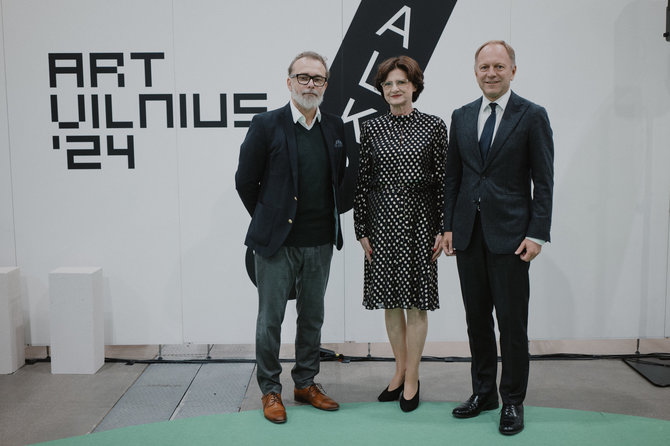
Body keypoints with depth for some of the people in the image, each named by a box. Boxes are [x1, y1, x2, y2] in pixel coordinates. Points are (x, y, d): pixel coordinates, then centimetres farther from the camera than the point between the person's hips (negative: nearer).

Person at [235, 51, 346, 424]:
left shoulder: (336, 128, 6)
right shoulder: (267, 125, -7)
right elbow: (245, 181, -1)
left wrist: (329, 219, 12)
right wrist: (268, 221, 4)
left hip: (320, 243, 4)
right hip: (277, 243, -4)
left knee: (312, 317, 14)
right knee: (270, 319, 4)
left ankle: (306, 383, 30)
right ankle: (270, 390, 20)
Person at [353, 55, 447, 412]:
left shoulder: (434, 126, 0)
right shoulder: (371, 129, 5)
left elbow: (443, 180, 0)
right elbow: (363, 182, 6)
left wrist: (443, 230, -4)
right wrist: (362, 230, 2)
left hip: (420, 221, -2)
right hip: (383, 221, 2)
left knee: (416, 302, 3)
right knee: (390, 301, 10)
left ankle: (412, 379, 16)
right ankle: (400, 370, 27)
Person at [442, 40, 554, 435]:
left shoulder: (532, 116, -2)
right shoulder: (462, 117, 11)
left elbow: (543, 180, -4)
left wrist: (537, 234, -10)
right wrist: (449, 226, 7)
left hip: (509, 234, -4)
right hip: (469, 233, 4)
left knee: (512, 321, 1)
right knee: (477, 318, 12)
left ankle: (513, 401, 17)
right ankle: (483, 392, 27)